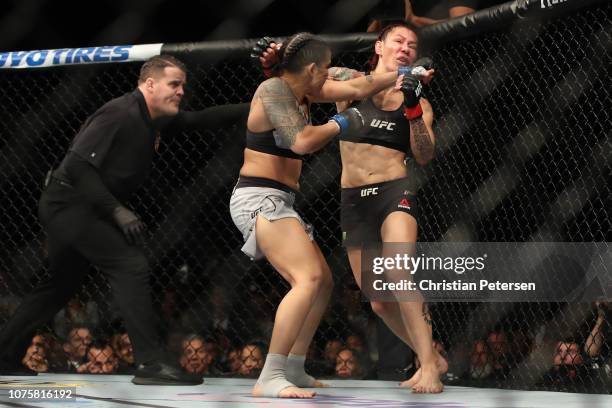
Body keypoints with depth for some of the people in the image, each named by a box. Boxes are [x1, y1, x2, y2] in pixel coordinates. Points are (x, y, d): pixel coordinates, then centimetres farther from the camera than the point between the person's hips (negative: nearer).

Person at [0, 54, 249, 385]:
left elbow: (203, 120, 13)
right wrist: (118, 211, -29)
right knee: (130, 265, -18)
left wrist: (249, 108, 1)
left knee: (60, 285, 19)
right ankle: (151, 363, -21)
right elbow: (78, 165, -25)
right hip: (70, 204, -10)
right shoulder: (119, 115, -20)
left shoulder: (158, 120, 7)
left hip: (69, 208, 10)